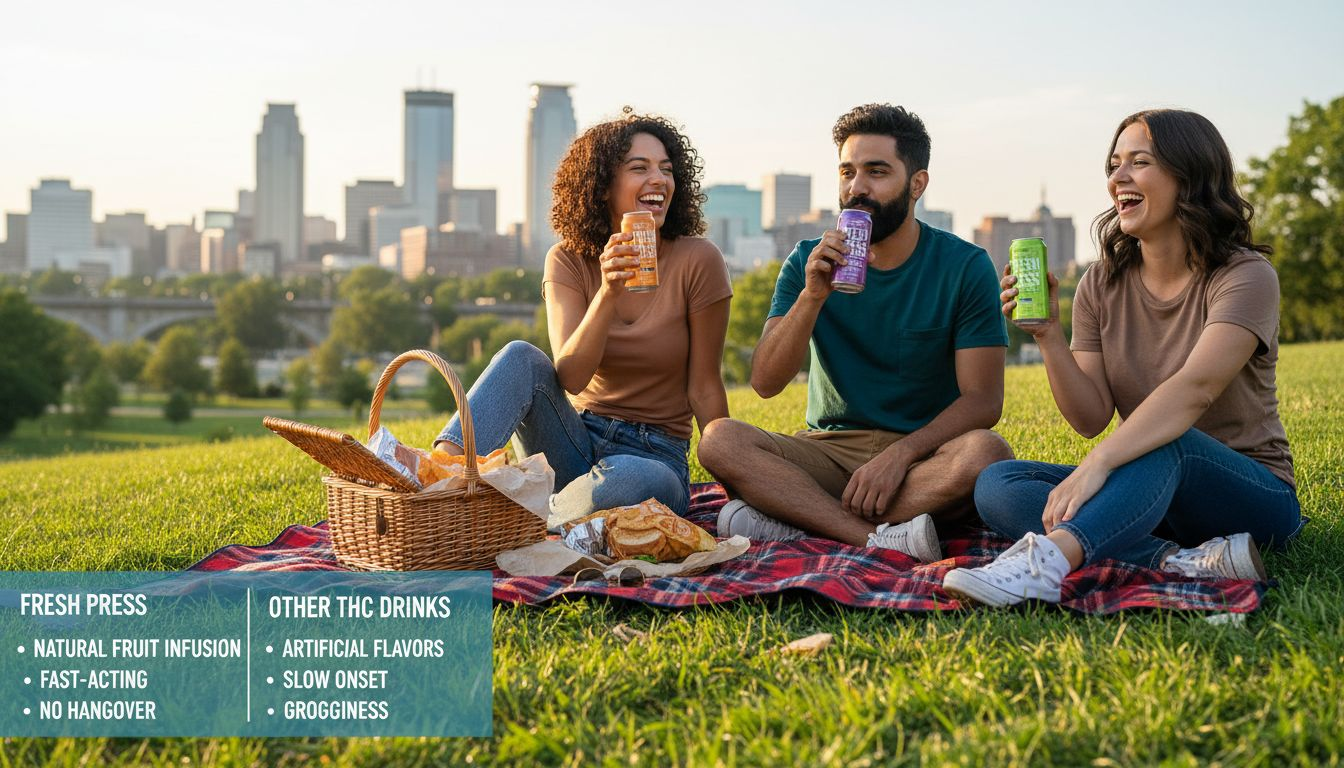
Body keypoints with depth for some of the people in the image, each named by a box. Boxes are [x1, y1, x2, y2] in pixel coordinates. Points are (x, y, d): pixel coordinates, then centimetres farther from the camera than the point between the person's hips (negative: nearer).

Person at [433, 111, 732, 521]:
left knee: (623, 477, -39)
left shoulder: (697, 261, -7)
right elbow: (570, 377, -16)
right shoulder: (569, 260, -1)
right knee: (521, 357, -25)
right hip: (580, 441, 2)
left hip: (655, 459, -2)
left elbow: (704, 389, -3)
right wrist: (608, 293, -29)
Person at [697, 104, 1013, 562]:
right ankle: (883, 538, -35)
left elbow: (982, 399, -8)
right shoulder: (809, 263, 5)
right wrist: (812, 296, -19)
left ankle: (790, 523, -30)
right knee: (720, 440, -24)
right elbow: (765, 382, -4)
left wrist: (901, 452, -23)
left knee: (985, 453, -34)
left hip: (922, 454, -1)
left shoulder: (965, 267, -1)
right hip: (830, 449, 2)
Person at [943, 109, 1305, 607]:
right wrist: (1048, 334, -17)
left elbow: (1195, 387, -31)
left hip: (1253, 493, -5)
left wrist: (1096, 465, -44)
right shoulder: (1103, 285, 5)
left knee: (1165, 442, -39)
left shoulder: (1245, 277, -11)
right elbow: (1090, 419, -2)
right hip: (1148, 494, 6)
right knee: (996, 485, -18)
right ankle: (1181, 562, -32)